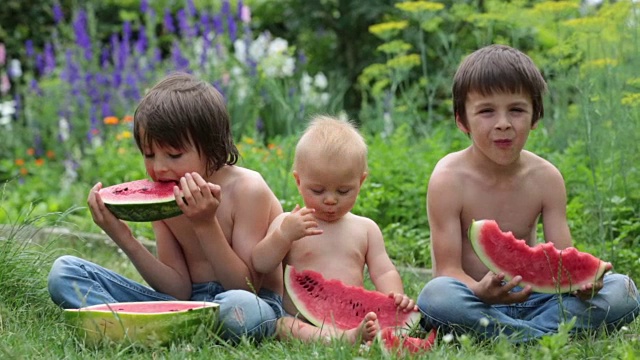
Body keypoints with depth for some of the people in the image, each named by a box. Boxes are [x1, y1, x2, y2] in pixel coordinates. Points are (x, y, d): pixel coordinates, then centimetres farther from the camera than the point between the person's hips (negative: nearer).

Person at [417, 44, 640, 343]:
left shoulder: (546, 178, 0)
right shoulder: (449, 179, -11)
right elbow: (447, 270, -15)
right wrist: (481, 292, -38)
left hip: (533, 298, 4)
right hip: (475, 303, -3)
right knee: (435, 296, -38)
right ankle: (550, 337, -29)